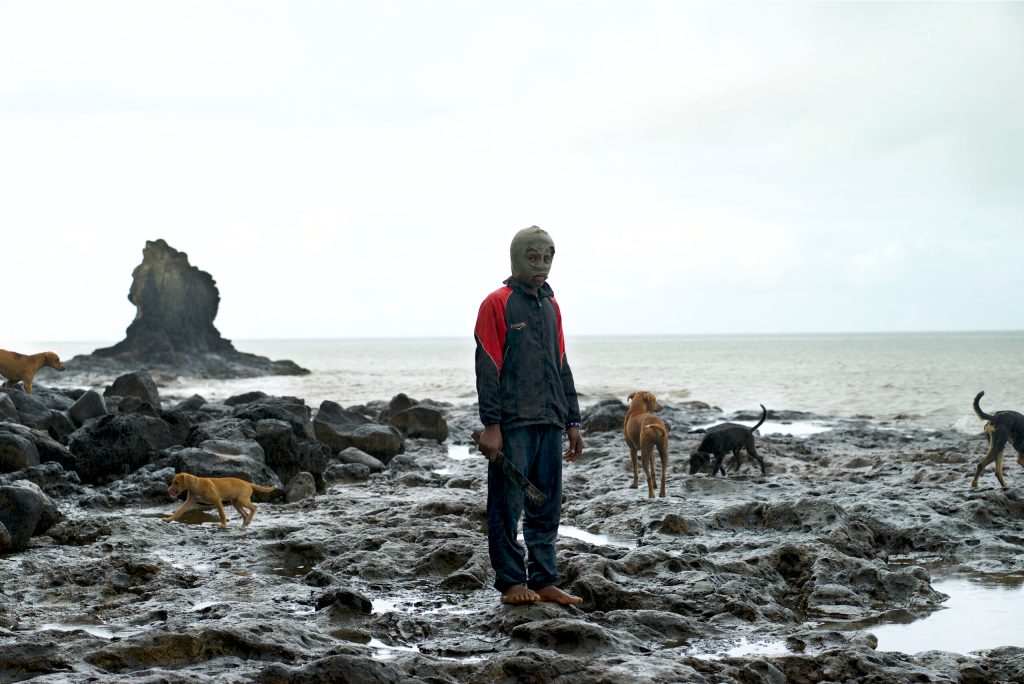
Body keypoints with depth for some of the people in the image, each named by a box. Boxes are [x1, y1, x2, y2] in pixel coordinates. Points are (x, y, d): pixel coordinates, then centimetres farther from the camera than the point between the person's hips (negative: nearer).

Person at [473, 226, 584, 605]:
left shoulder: (551, 307, 17)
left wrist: (572, 421, 16)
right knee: (508, 506, -3)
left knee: (547, 507, 8)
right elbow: (487, 367, -8)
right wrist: (491, 425, -14)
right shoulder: (497, 304, -4)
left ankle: (544, 581, 13)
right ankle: (511, 582, 3)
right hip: (512, 423, -7)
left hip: (549, 422, 7)